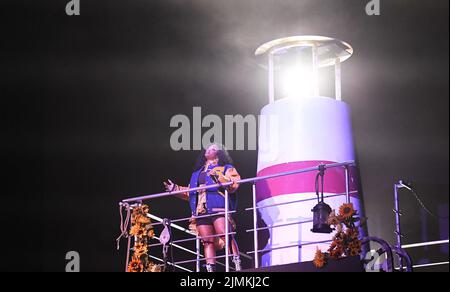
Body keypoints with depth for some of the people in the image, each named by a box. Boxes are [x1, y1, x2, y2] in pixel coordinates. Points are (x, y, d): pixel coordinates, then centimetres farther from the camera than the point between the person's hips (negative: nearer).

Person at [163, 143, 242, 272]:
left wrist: (219, 178, -19)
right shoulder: (198, 173, 32)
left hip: (218, 208, -6)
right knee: (208, 241, -2)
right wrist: (175, 189, 25)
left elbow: (234, 185, -4)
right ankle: (210, 269, -7)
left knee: (226, 237, -21)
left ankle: (237, 266, -26)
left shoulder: (226, 168, 14)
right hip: (201, 212, 6)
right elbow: (190, 193, 34)